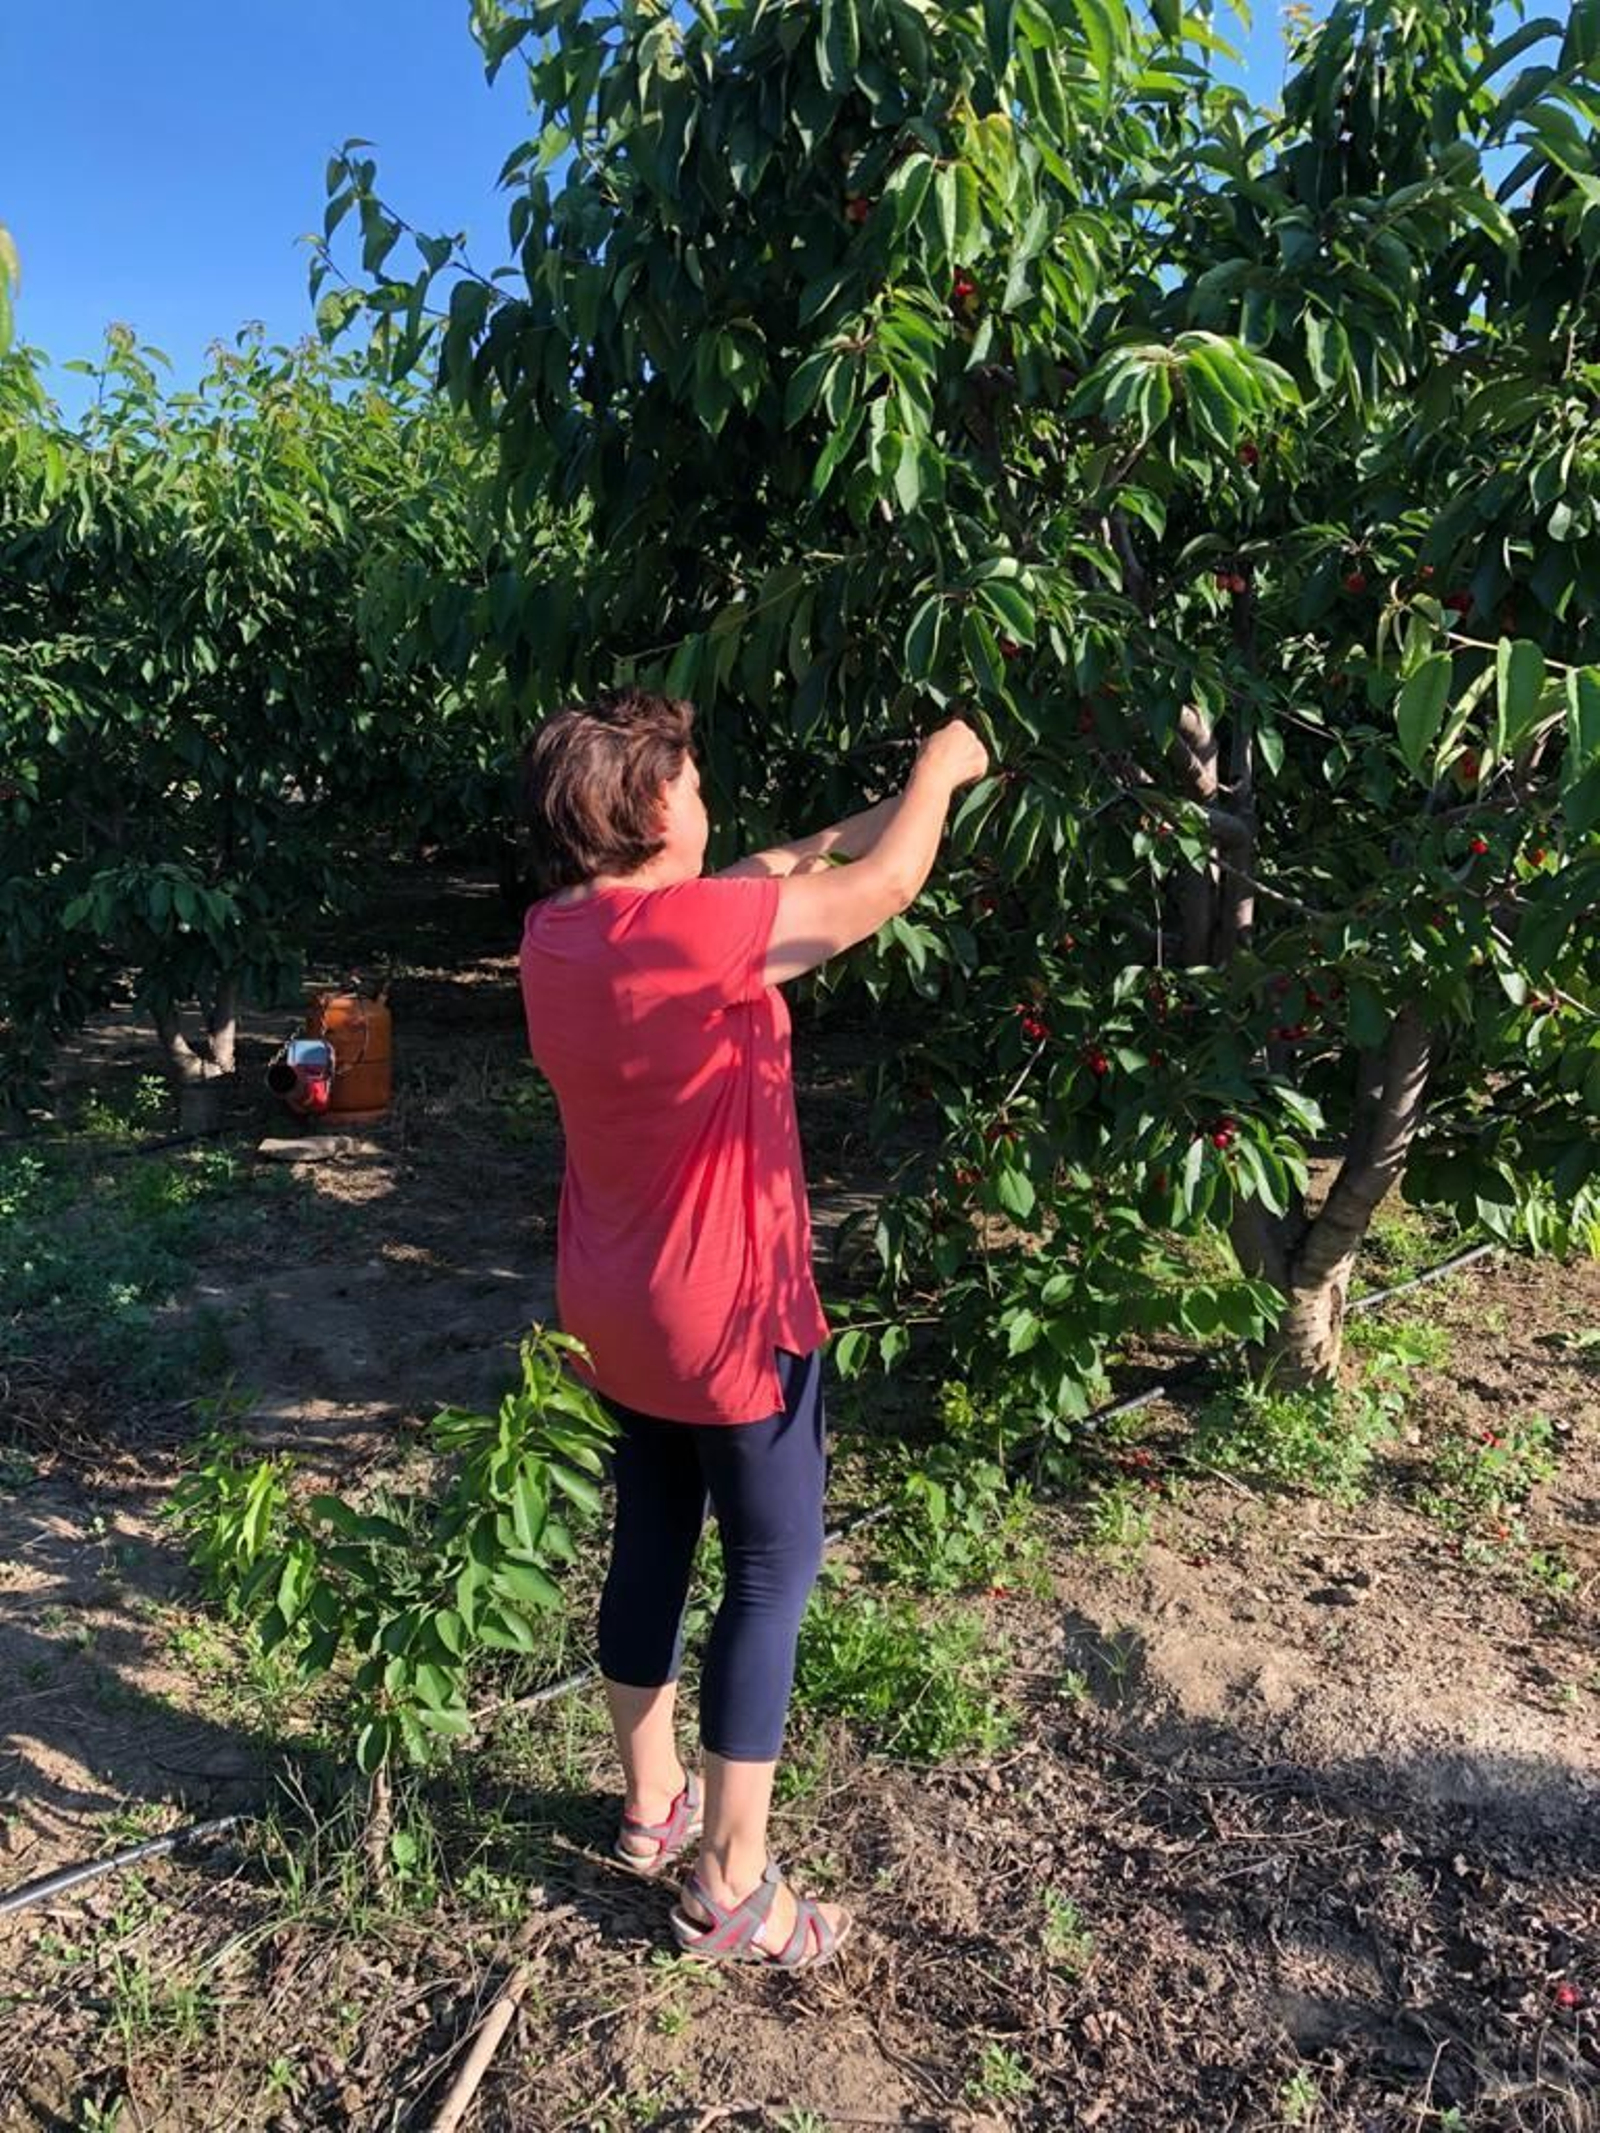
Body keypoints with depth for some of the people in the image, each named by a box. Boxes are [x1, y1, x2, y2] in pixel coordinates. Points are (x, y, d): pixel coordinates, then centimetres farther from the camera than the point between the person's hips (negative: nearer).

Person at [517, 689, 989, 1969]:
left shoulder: (560, 930, -2)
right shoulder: (689, 931, -26)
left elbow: (776, 873, 9)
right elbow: (881, 890, -13)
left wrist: (901, 802, 12)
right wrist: (941, 769, 4)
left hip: (615, 1312, 8)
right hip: (730, 1321, -8)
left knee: (651, 1544, 21)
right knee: (774, 1574, 8)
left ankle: (652, 1808, 40)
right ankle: (731, 1886, 21)